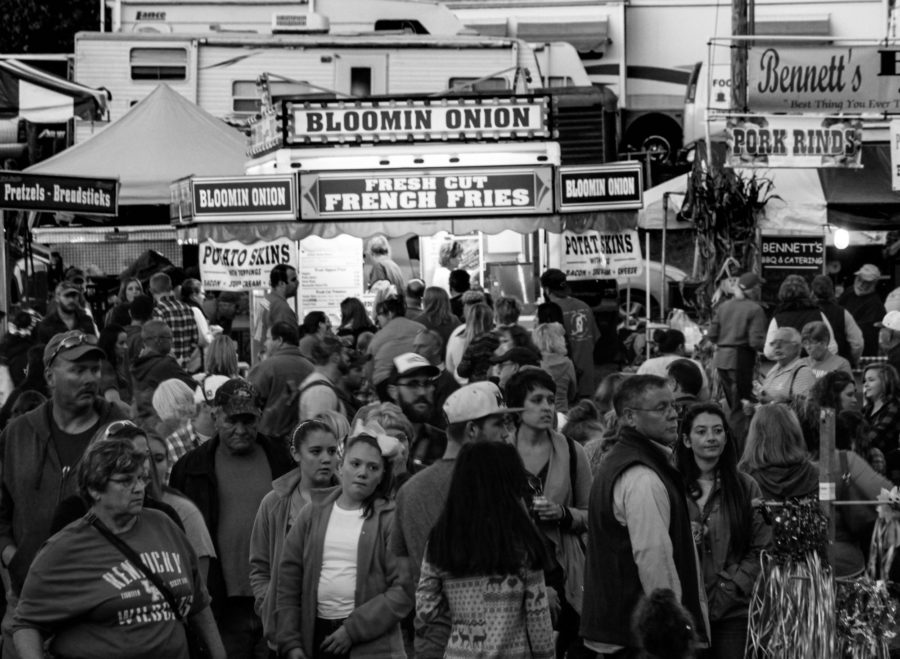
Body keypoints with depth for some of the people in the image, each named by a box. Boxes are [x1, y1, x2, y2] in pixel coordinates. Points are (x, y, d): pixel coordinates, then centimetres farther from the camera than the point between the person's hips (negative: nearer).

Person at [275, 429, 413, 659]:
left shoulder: (390, 519, -1)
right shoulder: (312, 516, 9)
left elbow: (403, 590, -8)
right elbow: (287, 585, 9)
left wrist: (353, 630, -12)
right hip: (316, 638, 3)